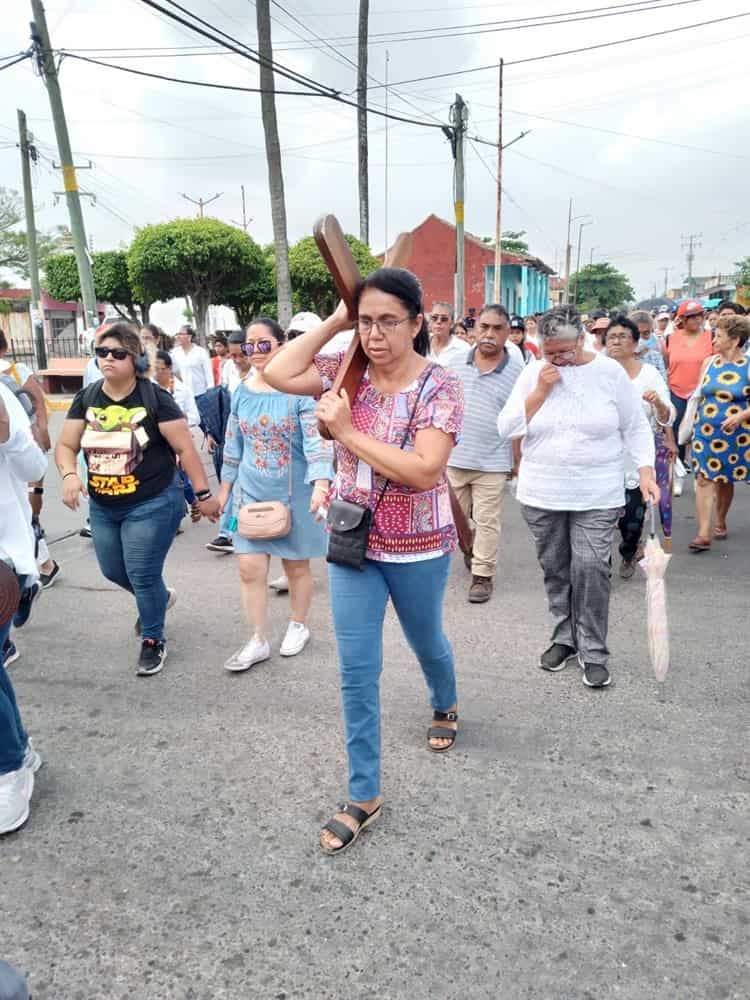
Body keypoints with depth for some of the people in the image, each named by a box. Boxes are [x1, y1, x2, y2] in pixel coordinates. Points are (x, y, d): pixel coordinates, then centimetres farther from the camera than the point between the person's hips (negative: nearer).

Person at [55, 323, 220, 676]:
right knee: (112, 570, 19)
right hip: (102, 507, 6)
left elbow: (185, 448, -12)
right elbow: (66, 446, 2)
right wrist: (69, 474, -19)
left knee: (142, 575, -1)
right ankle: (159, 597, 49)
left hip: (152, 504, -6)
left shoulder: (154, 398, -14)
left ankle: (153, 641, 22)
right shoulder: (85, 398, 1)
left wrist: (203, 494, -11)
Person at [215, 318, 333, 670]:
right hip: (251, 492, 4)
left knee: (296, 564, 11)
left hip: (293, 493, -4)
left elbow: (317, 440, -21)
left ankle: (299, 626, 34)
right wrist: (225, 488, 14)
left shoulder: (300, 390, -12)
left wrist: (321, 483, -35)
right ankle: (258, 641, 16)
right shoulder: (242, 392, 4)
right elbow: (233, 445, 12)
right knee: (250, 568, 1)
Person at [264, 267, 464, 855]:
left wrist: (348, 431, -24)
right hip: (352, 541, 3)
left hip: (419, 549, -3)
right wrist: (333, 323, -12)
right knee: (357, 671, 4)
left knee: (426, 642, 23)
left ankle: (446, 706, 58)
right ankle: (364, 796, 19)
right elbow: (278, 374, -15)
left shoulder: (440, 386, -16)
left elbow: (423, 471, -27)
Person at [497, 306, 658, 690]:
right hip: (541, 494, 2)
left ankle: (593, 652, 8)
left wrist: (646, 472, -8)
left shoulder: (610, 372, -2)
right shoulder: (533, 373, 1)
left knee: (591, 568, -7)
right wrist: (540, 391, -13)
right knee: (555, 569, 11)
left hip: (597, 496, -2)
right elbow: (506, 428, -4)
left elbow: (636, 428, 3)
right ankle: (564, 637, 28)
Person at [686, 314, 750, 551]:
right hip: (705, 432, 2)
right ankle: (703, 534, -7)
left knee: (726, 480, 12)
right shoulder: (708, 362, 4)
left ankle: (721, 523, 33)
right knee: (704, 479, -5)